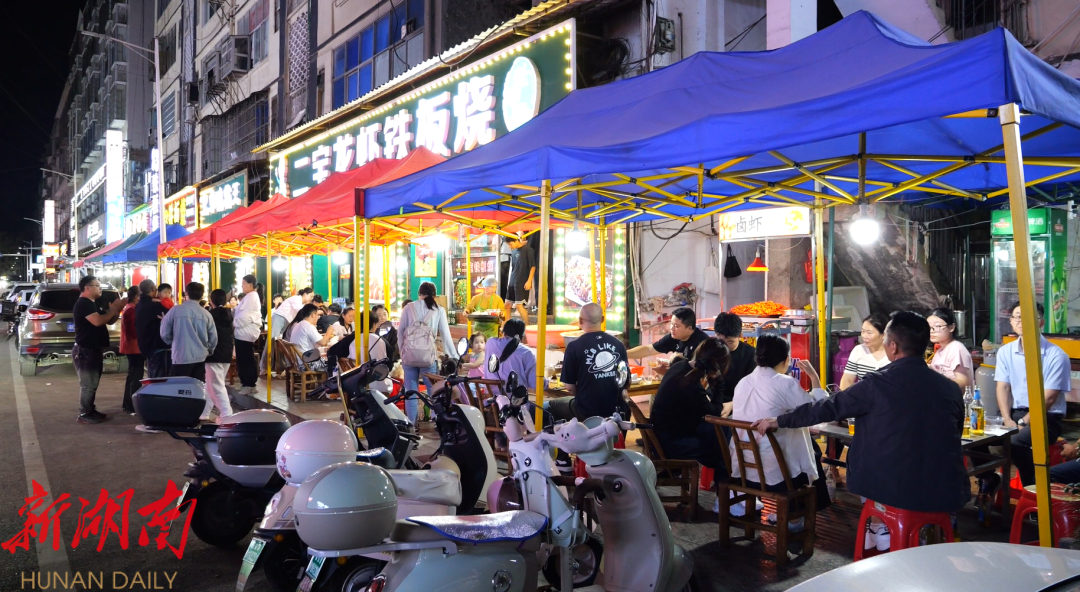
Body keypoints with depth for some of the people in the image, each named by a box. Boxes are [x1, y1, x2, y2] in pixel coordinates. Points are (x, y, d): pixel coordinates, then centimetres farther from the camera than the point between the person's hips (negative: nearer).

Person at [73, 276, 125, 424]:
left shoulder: (93, 304, 18)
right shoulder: (83, 304, -15)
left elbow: (109, 321, 19)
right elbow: (98, 321, -29)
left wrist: (117, 309, 3)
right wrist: (113, 309, -16)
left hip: (94, 350, 10)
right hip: (85, 351, -10)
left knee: (93, 383, 15)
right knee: (87, 384, -7)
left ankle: (91, 410, 23)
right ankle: (84, 414, -2)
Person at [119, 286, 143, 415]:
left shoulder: (128, 308, 16)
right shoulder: (132, 310, -17)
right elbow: (134, 331, -22)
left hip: (131, 347, 11)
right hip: (135, 347, -11)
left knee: (132, 376, 17)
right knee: (136, 377, -8)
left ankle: (128, 404, 24)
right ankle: (132, 407, -8)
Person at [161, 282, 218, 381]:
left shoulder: (176, 310, -5)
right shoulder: (206, 314, 1)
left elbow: (164, 333, 1)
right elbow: (213, 338, 7)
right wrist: (207, 351, 27)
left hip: (181, 357, -3)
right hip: (200, 358, 3)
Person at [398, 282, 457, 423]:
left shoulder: (408, 308, 11)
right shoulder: (439, 310, 8)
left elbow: (400, 333, 9)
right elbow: (446, 336, 5)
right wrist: (454, 356, 8)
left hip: (409, 353, 1)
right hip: (428, 354, -1)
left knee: (411, 391, 8)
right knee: (434, 390, 5)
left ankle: (411, 425, 9)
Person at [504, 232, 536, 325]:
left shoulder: (528, 250, -8)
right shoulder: (515, 251, 13)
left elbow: (533, 266, -10)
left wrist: (529, 281, -16)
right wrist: (509, 282, 18)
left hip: (522, 283, -8)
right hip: (512, 283, 8)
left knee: (519, 305, -12)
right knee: (507, 305, 8)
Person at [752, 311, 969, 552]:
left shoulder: (877, 383, -11)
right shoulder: (951, 388, 0)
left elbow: (827, 408, -3)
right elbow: (954, 436, 15)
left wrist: (778, 421, 10)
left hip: (894, 489, -3)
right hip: (946, 493, 3)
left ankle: (882, 547, 32)